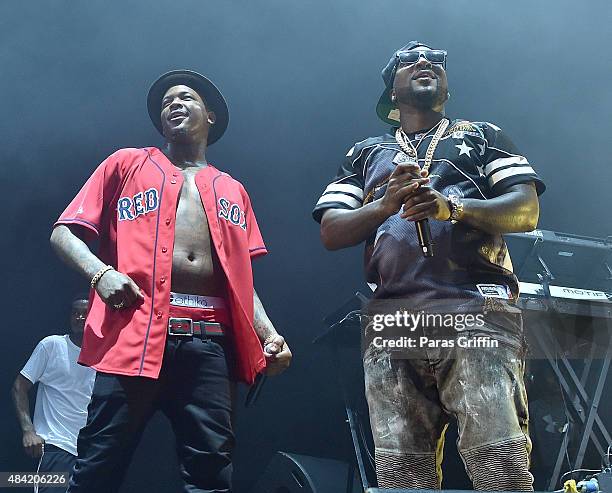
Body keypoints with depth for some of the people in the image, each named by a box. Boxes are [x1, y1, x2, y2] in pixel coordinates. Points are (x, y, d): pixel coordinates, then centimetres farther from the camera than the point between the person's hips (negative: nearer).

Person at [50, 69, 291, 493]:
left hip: (211, 341, 2)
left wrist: (269, 334, 4)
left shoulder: (233, 191, 26)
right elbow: (64, 233, 11)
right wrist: (101, 273, -10)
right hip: (136, 331, -2)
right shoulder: (128, 164, 18)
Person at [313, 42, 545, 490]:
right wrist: (384, 206, -6)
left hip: (477, 309, -1)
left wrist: (452, 207, -11)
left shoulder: (482, 135, 22)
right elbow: (331, 231, 14)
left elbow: (527, 209, 7)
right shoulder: (366, 153, 26)